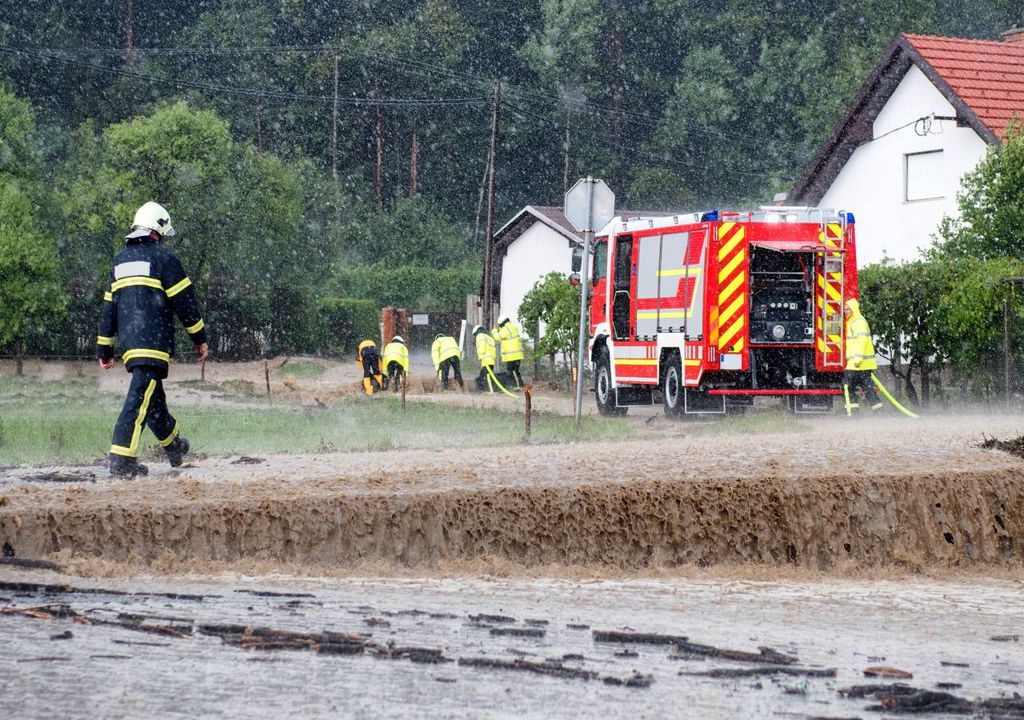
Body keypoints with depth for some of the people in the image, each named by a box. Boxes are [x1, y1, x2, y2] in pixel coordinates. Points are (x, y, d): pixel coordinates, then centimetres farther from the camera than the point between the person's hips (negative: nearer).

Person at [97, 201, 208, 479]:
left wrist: (104, 349, 22)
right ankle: (121, 459, -19)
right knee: (140, 398, -12)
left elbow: (108, 307, 19)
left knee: (152, 395, 20)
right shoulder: (162, 257, -4)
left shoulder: (120, 260, 17)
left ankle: (173, 443, 38)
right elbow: (184, 301, -4)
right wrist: (199, 339, 4)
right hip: (154, 341, -7)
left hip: (128, 343, 7)